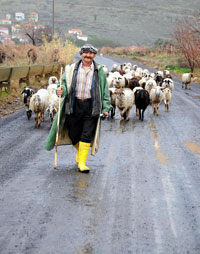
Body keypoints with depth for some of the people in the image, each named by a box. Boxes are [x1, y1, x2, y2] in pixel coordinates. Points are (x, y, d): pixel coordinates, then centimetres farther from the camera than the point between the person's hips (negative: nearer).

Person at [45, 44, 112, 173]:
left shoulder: (99, 71, 6)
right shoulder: (72, 69, 5)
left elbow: (105, 90, 9)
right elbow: (65, 83, 10)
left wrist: (106, 107, 4)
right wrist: (62, 91, -13)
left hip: (91, 107, -1)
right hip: (74, 105, 1)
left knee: (86, 135, -5)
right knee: (74, 134, 6)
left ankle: (82, 162, 1)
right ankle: (79, 150, 37)